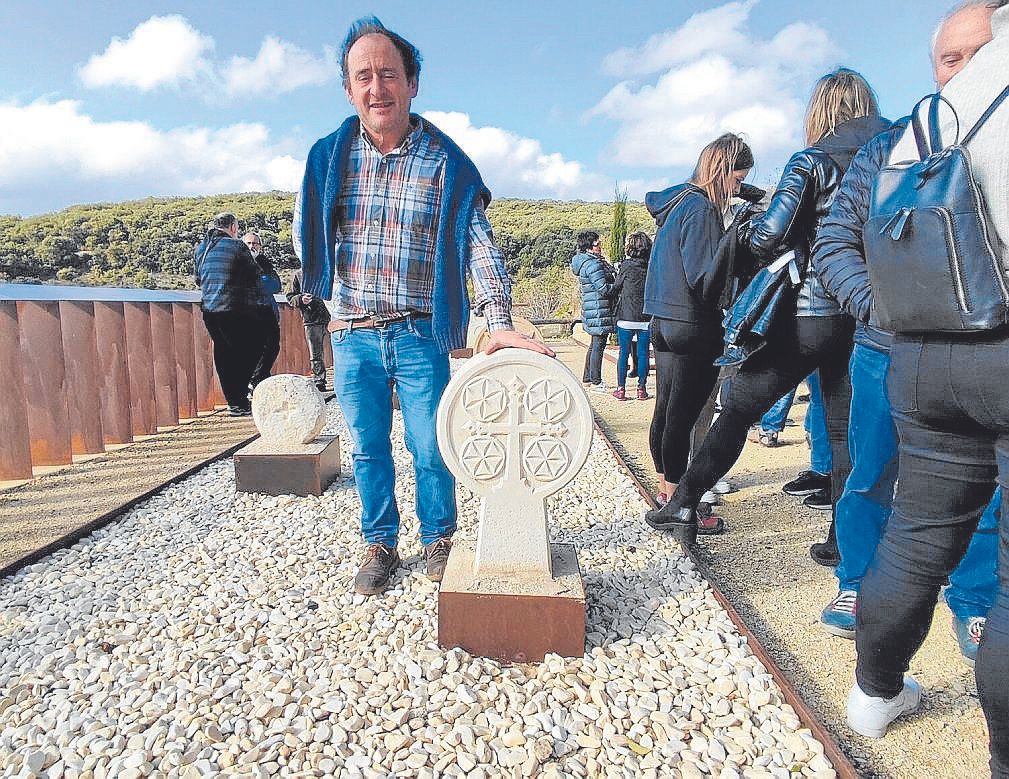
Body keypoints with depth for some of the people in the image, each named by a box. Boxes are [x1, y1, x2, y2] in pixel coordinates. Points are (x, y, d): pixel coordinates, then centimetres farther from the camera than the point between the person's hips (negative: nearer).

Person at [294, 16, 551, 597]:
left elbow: (479, 244, -10)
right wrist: (339, 298, 10)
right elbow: (307, 238, 16)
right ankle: (380, 545, 30)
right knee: (368, 449, 12)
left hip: (420, 336, -2)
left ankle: (438, 539, 29)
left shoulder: (447, 162, -3)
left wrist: (499, 322, -23)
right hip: (352, 336, 3)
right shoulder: (328, 157, 4)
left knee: (431, 449, 5)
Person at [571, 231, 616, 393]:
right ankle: (596, 382, 3)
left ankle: (587, 377, 27)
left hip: (592, 310, 11)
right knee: (599, 345, -4)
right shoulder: (593, 265, -18)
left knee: (595, 345, 18)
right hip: (599, 311, -11)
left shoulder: (586, 262, 15)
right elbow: (603, 289, -21)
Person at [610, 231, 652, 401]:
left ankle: (621, 389, 7)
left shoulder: (627, 266, -8)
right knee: (643, 353, 8)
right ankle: (642, 389, 11)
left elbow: (616, 288, 2)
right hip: (647, 318, 3)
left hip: (627, 317, -2)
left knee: (624, 352, 5)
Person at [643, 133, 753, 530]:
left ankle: (665, 488, 29)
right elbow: (707, 280, -21)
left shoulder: (676, 200, 10)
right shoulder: (703, 210, -15)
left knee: (665, 411, 15)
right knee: (682, 418, -5)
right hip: (694, 330, -10)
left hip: (664, 323, 10)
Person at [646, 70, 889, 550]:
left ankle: (681, 508, 7)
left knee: (738, 409, 3)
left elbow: (768, 237, -16)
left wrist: (748, 230, 5)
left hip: (809, 315, -5)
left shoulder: (812, 162, -5)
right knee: (846, 428, 12)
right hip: (865, 317, 5)